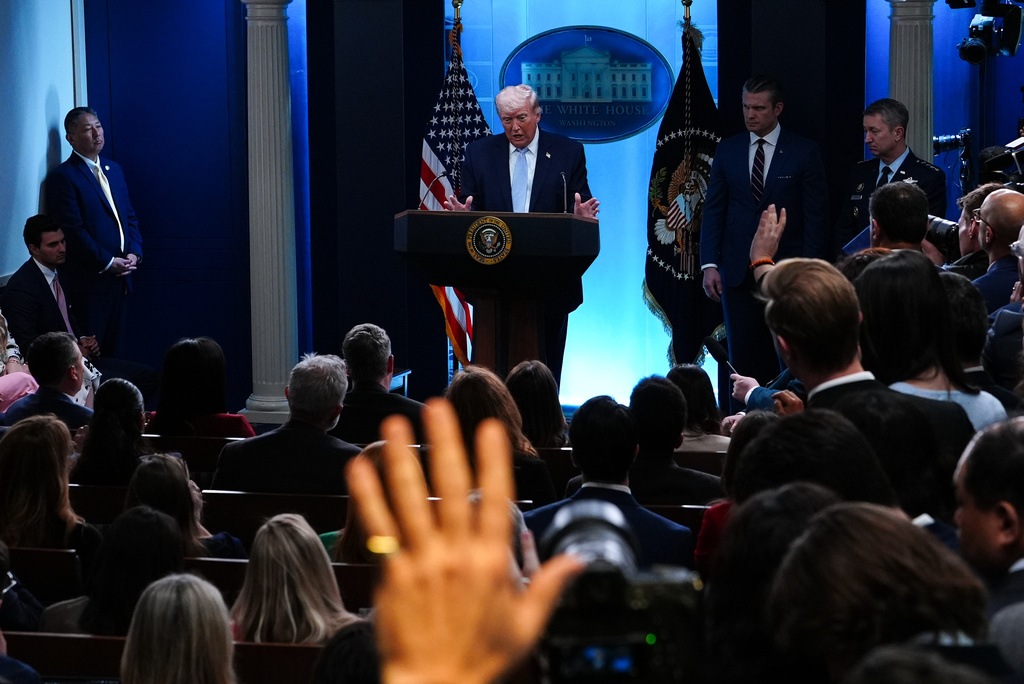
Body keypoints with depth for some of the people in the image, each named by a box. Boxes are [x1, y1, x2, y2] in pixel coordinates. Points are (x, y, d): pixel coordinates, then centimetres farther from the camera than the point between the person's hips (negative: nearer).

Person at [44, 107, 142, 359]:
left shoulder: (113, 170, 17)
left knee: (117, 351, 8)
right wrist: (108, 262, -14)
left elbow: (130, 216, 19)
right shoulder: (63, 177, -8)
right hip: (91, 280, -7)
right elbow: (73, 231, -14)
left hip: (120, 277, 7)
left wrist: (134, 253, 2)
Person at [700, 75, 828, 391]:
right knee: (742, 356, 2)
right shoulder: (727, 150, 9)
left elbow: (815, 217, -1)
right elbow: (713, 210, 9)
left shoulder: (804, 152, 0)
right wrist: (709, 264, -1)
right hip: (738, 271, 3)